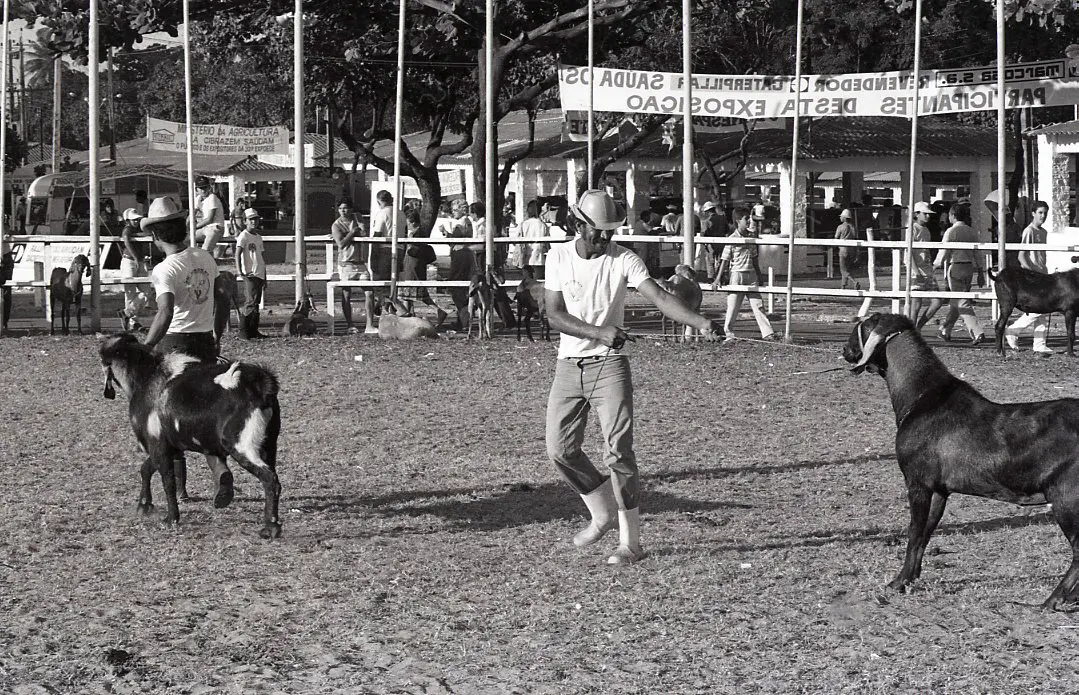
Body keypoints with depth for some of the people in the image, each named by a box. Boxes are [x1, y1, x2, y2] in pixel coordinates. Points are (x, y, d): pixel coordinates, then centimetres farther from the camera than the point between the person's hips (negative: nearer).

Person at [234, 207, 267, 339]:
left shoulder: (258, 236, 18)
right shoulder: (243, 236, -6)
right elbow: (238, 253, -19)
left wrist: (264, 277, 22)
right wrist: (239, 271, -33)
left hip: (259, 274, 8)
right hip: (250, 274, -8)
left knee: (256, 303, 8)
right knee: (251, 302, -12)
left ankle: (253, 331, 11)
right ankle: (244, 330, -7)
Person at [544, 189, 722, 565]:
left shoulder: (624, 260, -7)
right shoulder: (559, 256, 0)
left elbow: (659, 297, -19)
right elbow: (554, 314, -7)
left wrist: (701, 322, -36)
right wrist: (599, 332, -22)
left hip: (609, 365, -3)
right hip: (568, 365, 3)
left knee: (618, 452, -10)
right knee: (560, 450, 4)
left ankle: (631, 542, -5)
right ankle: (603, 514, 26)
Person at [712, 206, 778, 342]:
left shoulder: (751, 237, 9)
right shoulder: (732, 239, -8)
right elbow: (725, 260, -8)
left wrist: (759, 276, 18)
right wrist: (718, 279, -10)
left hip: (751, 275, 5)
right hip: (737, 274, -5)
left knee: (758, 305, 3)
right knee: (733, 307, -1)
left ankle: (768, 333, 2)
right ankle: (729, 334, 9)